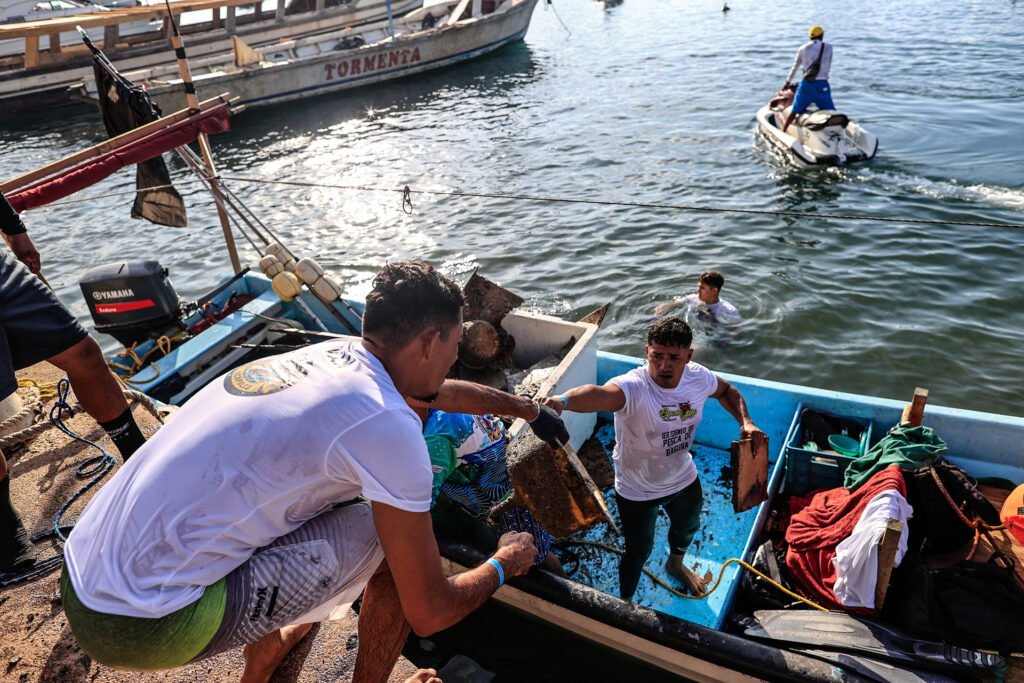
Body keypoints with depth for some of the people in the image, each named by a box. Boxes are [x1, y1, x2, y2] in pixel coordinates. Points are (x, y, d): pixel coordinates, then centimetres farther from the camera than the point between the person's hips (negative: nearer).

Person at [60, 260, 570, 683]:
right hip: (141, 630, -8)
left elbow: (446, 392, 26)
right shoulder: (387, 427, -20)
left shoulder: (334, 355, 5)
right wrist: (505, 563, 9)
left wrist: (532, 410, 41)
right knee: (396, 540, -5)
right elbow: (430, 613, -10)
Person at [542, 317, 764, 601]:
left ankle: (676, 564, 68)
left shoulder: (698, 377, -18)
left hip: (684, 479, 6)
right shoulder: (633, 387, -37)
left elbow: (726, 391, 6)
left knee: (688, 526, 32)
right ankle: (625, 602, 45)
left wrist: (745, 421, -11)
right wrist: (563, 400, -81)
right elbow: (600, 394, -60)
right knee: (639, 550, 13)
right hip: (638, 491, -6)